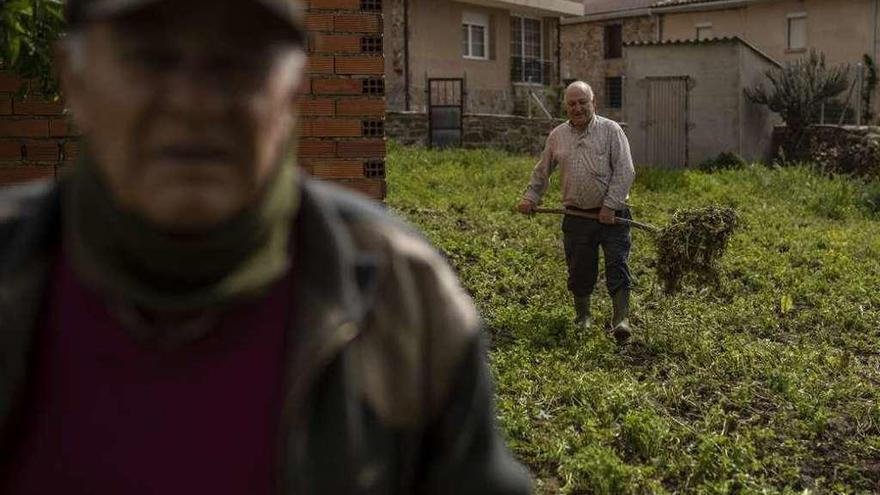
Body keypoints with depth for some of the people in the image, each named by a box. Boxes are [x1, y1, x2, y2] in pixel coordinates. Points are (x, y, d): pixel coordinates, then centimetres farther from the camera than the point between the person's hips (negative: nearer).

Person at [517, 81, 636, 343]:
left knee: (617, 265, -7)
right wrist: (530, 198, 13)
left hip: (611, 214, -3)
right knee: (579, 270, 8)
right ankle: (583, 317, 25)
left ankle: (621, 319, -4)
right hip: (576, 216, 3)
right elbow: (542, 171, 22)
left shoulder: (611, 130, -2)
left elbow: (624, 171, -7)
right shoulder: (557, 136, 10)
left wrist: (610, 205, -12)